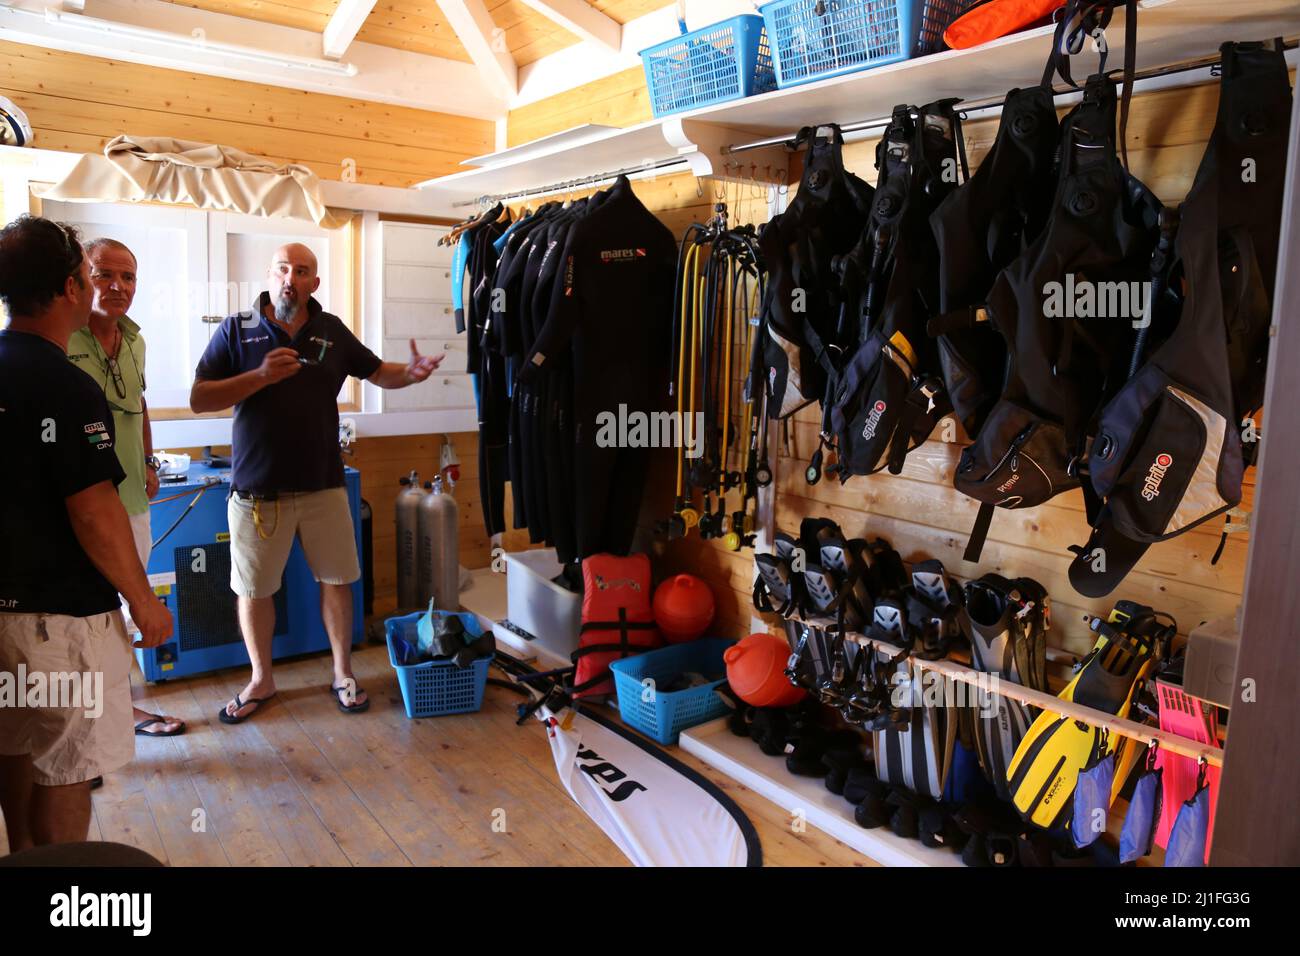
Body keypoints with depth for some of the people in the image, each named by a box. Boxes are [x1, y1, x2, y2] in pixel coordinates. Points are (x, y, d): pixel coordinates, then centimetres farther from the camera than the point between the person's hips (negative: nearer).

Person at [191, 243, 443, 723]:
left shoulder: (331, 330, 5)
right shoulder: (237, 329, -3)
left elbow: (377, 372, 13)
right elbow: (199, 399, -7)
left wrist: (410, 373, -10)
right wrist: (260, 376, -21)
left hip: (323, 485, 2)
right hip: (257, 488, -1)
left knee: (337, 579, 9)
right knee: (253, 589, 10)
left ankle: (343, 673, 27)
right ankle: (261, 680, 30)